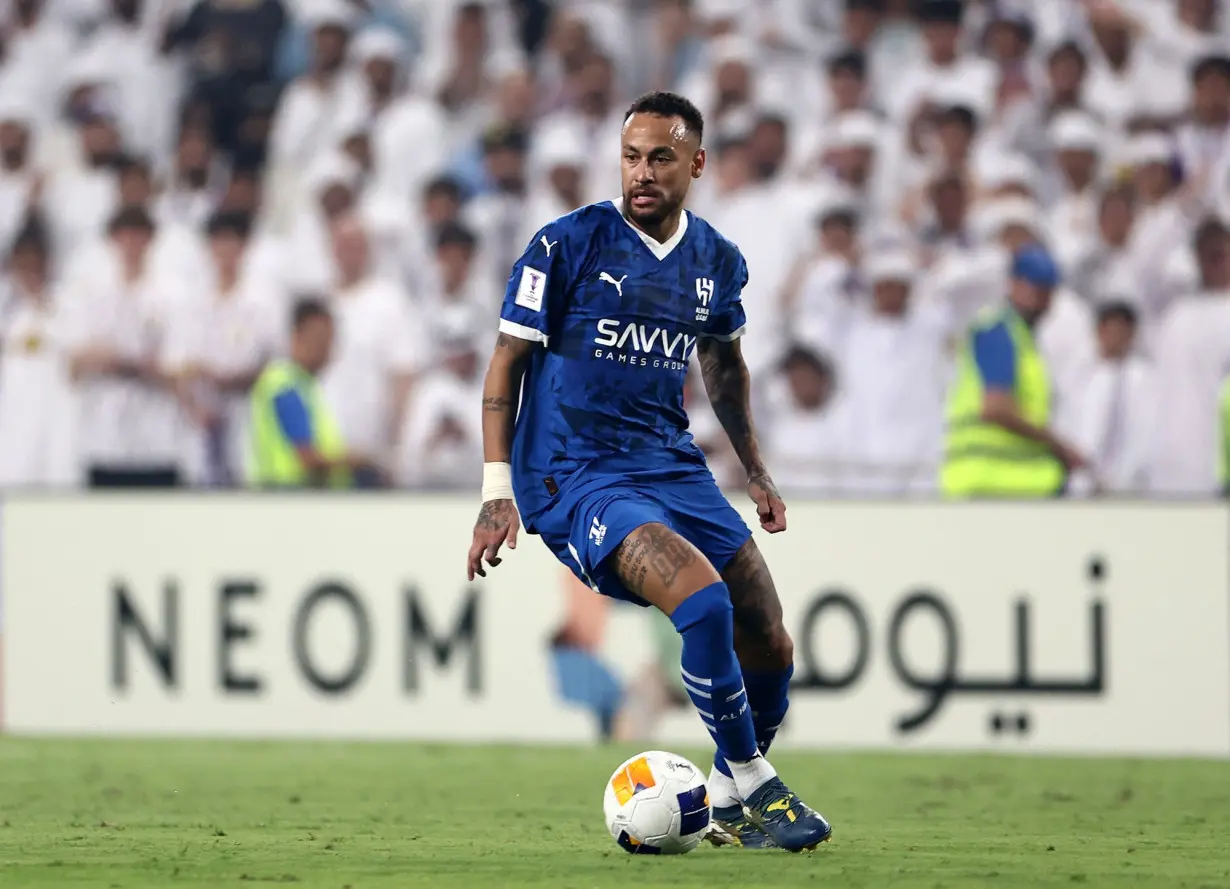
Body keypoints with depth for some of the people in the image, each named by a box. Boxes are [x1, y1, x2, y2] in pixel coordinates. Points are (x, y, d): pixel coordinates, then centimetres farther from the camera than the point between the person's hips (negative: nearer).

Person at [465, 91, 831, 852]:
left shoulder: (717, 261, 8)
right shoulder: (568, 244, -8)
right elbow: (508, 362, -4)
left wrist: (757, 472, 24)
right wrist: (497, 491, -11)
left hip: (672, 465, 6)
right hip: (572, 475, -6)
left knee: (770, 648, -1)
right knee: (704, 598, -29)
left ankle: (730, 804, 24)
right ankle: (752, 783, -13)